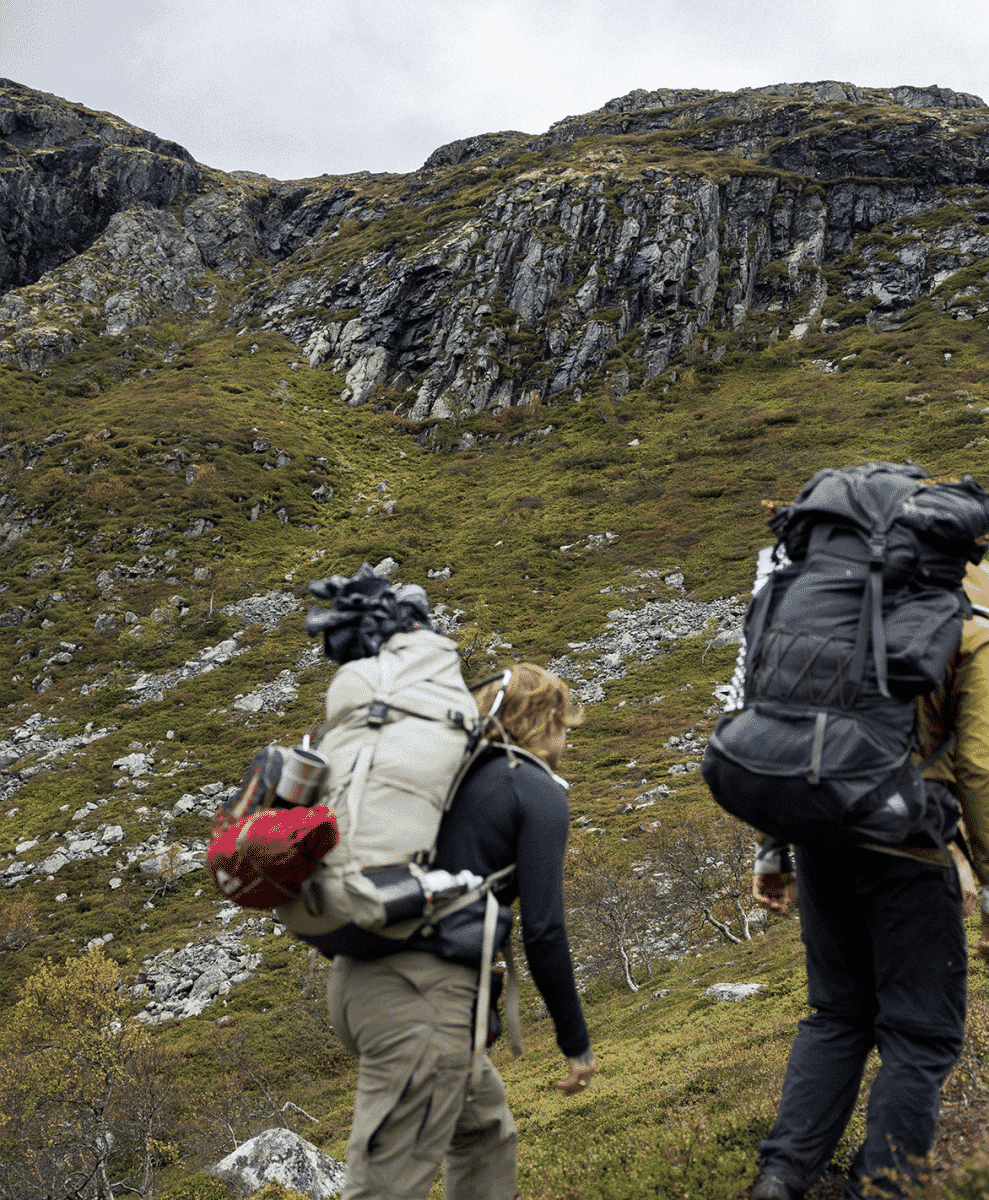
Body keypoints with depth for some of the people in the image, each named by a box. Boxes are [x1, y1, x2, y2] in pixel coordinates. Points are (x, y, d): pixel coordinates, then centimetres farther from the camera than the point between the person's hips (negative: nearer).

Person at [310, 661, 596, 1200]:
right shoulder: (538, 791, -3)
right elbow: (543, 932, -7)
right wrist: (576, 1043, 3)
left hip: (359, 973, 8)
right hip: (421, 992, -8)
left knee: (486, 1124, 27)